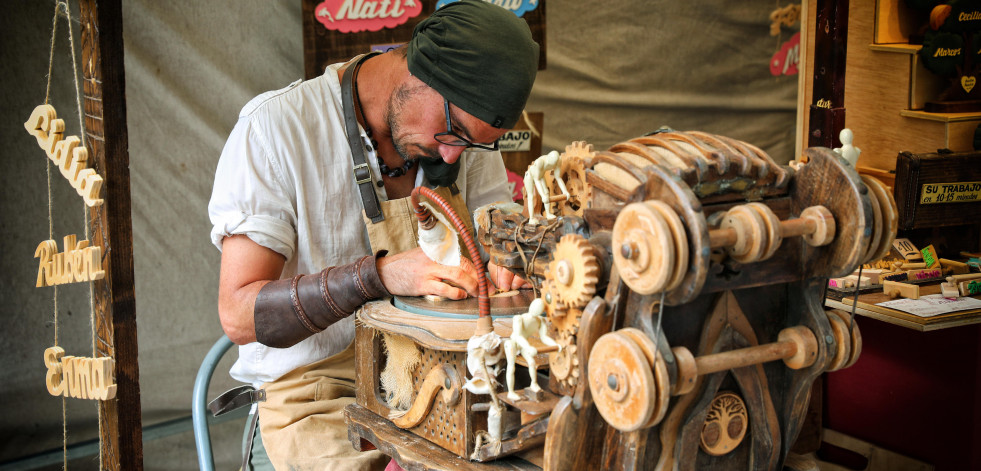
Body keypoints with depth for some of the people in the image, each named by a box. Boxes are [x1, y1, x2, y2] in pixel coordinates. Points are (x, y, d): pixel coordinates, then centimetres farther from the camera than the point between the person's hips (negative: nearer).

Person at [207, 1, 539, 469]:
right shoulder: (275, 126, -15)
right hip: (317, 391, -5)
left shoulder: (468, 122, 1)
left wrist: (496, 268, -16)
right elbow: (240, 315, -19)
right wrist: (378, 275, -33)